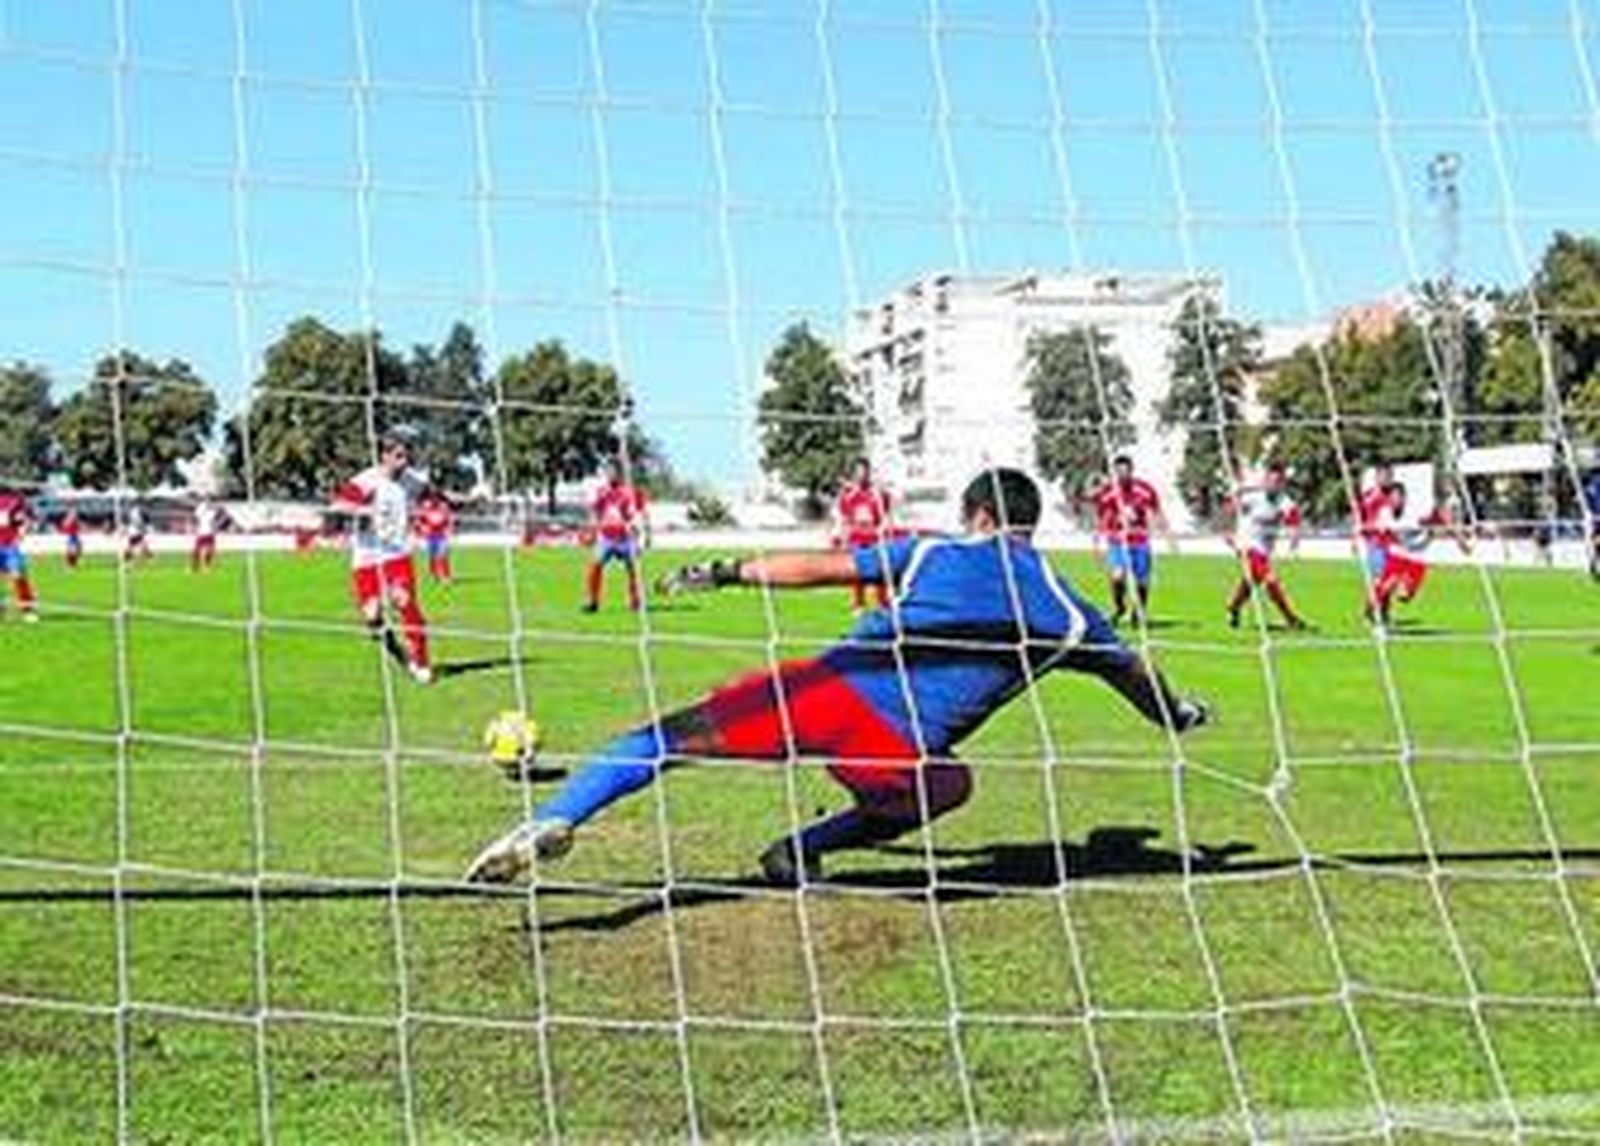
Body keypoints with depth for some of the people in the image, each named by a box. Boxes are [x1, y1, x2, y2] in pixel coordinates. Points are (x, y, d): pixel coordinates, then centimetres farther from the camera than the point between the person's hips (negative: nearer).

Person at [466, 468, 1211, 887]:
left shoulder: (933, 554, 19)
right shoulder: (1064, 613, 19)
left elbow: (822, 567, 17)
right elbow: (1133, 674, 36)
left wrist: (725, 573, 26)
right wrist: (1179, 715, 56)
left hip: (830, 688, 1)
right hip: (899, 750, -1)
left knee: (679, 734, 5)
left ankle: (555, 818, -15)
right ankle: (802, 850, 16)